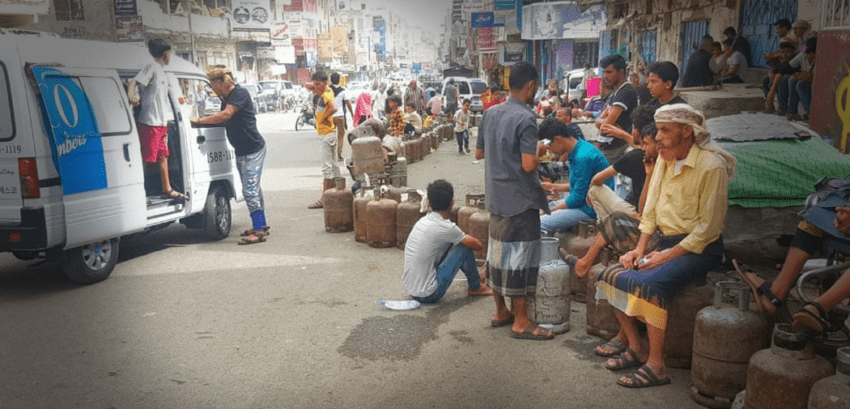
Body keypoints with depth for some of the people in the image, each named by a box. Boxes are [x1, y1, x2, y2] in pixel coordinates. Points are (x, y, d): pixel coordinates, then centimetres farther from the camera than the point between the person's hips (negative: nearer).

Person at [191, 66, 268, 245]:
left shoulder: (240, 94, -15)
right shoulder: (226, 99, 15)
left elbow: (226, 115, -25)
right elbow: (222, 120, 15)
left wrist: (199, 120, -19)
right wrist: (202, 121, 3)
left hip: (253, 150, -10)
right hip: (241, 151, 10)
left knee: (250, 190, -12)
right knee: (253, 189, 15)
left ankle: (259, 231, -11)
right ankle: (261, 225, 25)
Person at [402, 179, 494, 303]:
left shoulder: (422, 221, 6)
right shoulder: (445, 227, -18)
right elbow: (476, 245, -2)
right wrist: (481, 245, 18)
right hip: (429, 295, -8)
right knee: (463, 247, -3)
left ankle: (475, 275, 37)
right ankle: (475, 287, 17)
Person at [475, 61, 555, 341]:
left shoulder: (491, 114, 7)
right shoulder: (526, 118, -17)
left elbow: (479, 153, 15)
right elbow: (528, 165, -24)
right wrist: (539, 152, -5)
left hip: (496, 197, 8)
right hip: (520, 199, -8)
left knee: (497, 252, 14)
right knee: (520, 257, -1)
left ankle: (501, 311, 26)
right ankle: (521, 322, 7)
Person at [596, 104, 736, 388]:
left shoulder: (711, 166, -16)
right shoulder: (665, 159, 8)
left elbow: (709, 226, -17)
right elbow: (651, 208, 12)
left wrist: (668, 255, -19)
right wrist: (640, 248, 2)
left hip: (699, 248, -8)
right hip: (667, 241, 8)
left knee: (649, 285, -30)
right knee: (611, 275, -5)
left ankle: (656, 365, -18)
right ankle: (636, 347, 5)